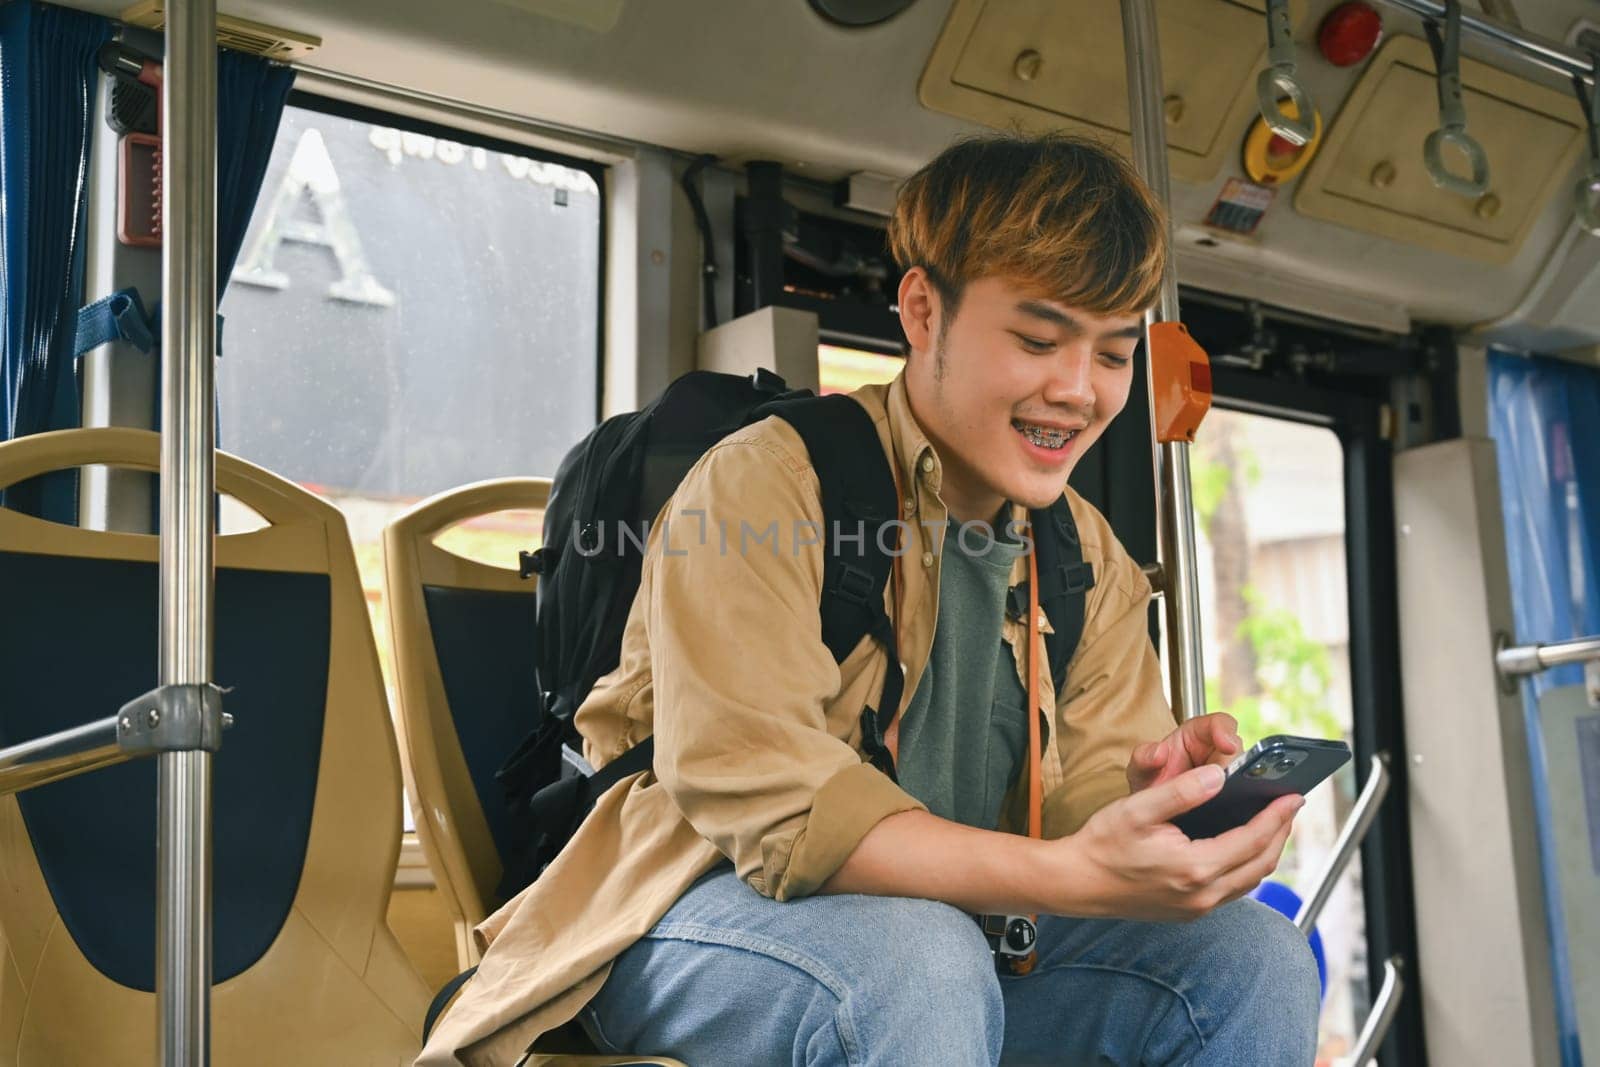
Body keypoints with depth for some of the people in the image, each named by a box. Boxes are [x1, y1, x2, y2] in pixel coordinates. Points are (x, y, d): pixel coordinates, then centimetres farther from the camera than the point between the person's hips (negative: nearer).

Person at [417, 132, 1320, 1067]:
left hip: (953, 930, 6)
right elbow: (769, 807, -25)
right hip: (712, 919, -6)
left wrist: (1152, 794, -28)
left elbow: (1087, 803, -1)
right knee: (921, 967, -37)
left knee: (1256, 958, -13)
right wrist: (1073, 875, -37)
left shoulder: (1094, 563, 8)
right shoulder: (764, 488, -14)